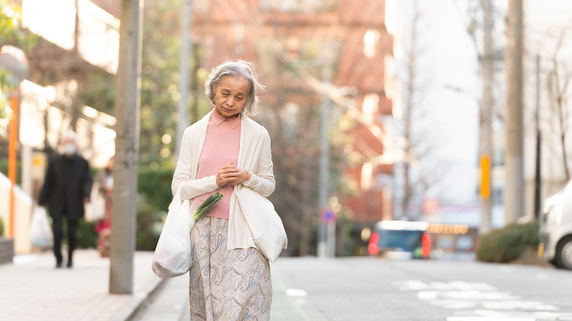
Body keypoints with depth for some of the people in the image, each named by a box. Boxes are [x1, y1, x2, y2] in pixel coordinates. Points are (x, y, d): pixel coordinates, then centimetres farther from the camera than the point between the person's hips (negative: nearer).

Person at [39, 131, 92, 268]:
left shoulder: (83, 163, 5)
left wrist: (86, 195, -19)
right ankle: (58, 259, -1)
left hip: (74, 204, 0)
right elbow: (48, 183, 7)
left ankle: (70, 258, 23)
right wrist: (42, 201, 2)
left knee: (72, 233, 3)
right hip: (57, 204, 0)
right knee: (57, 231, -11)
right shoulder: (55, 162, 7)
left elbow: (87, 182, 0)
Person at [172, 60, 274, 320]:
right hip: (204, 231, 2)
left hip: (241, 233, -2)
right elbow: (179, 186, 7)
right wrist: (214, 181, -9)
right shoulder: (193, 134, 10)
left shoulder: (258, 135, 6)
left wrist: (248, 179, -9)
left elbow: (268, 185, 13)